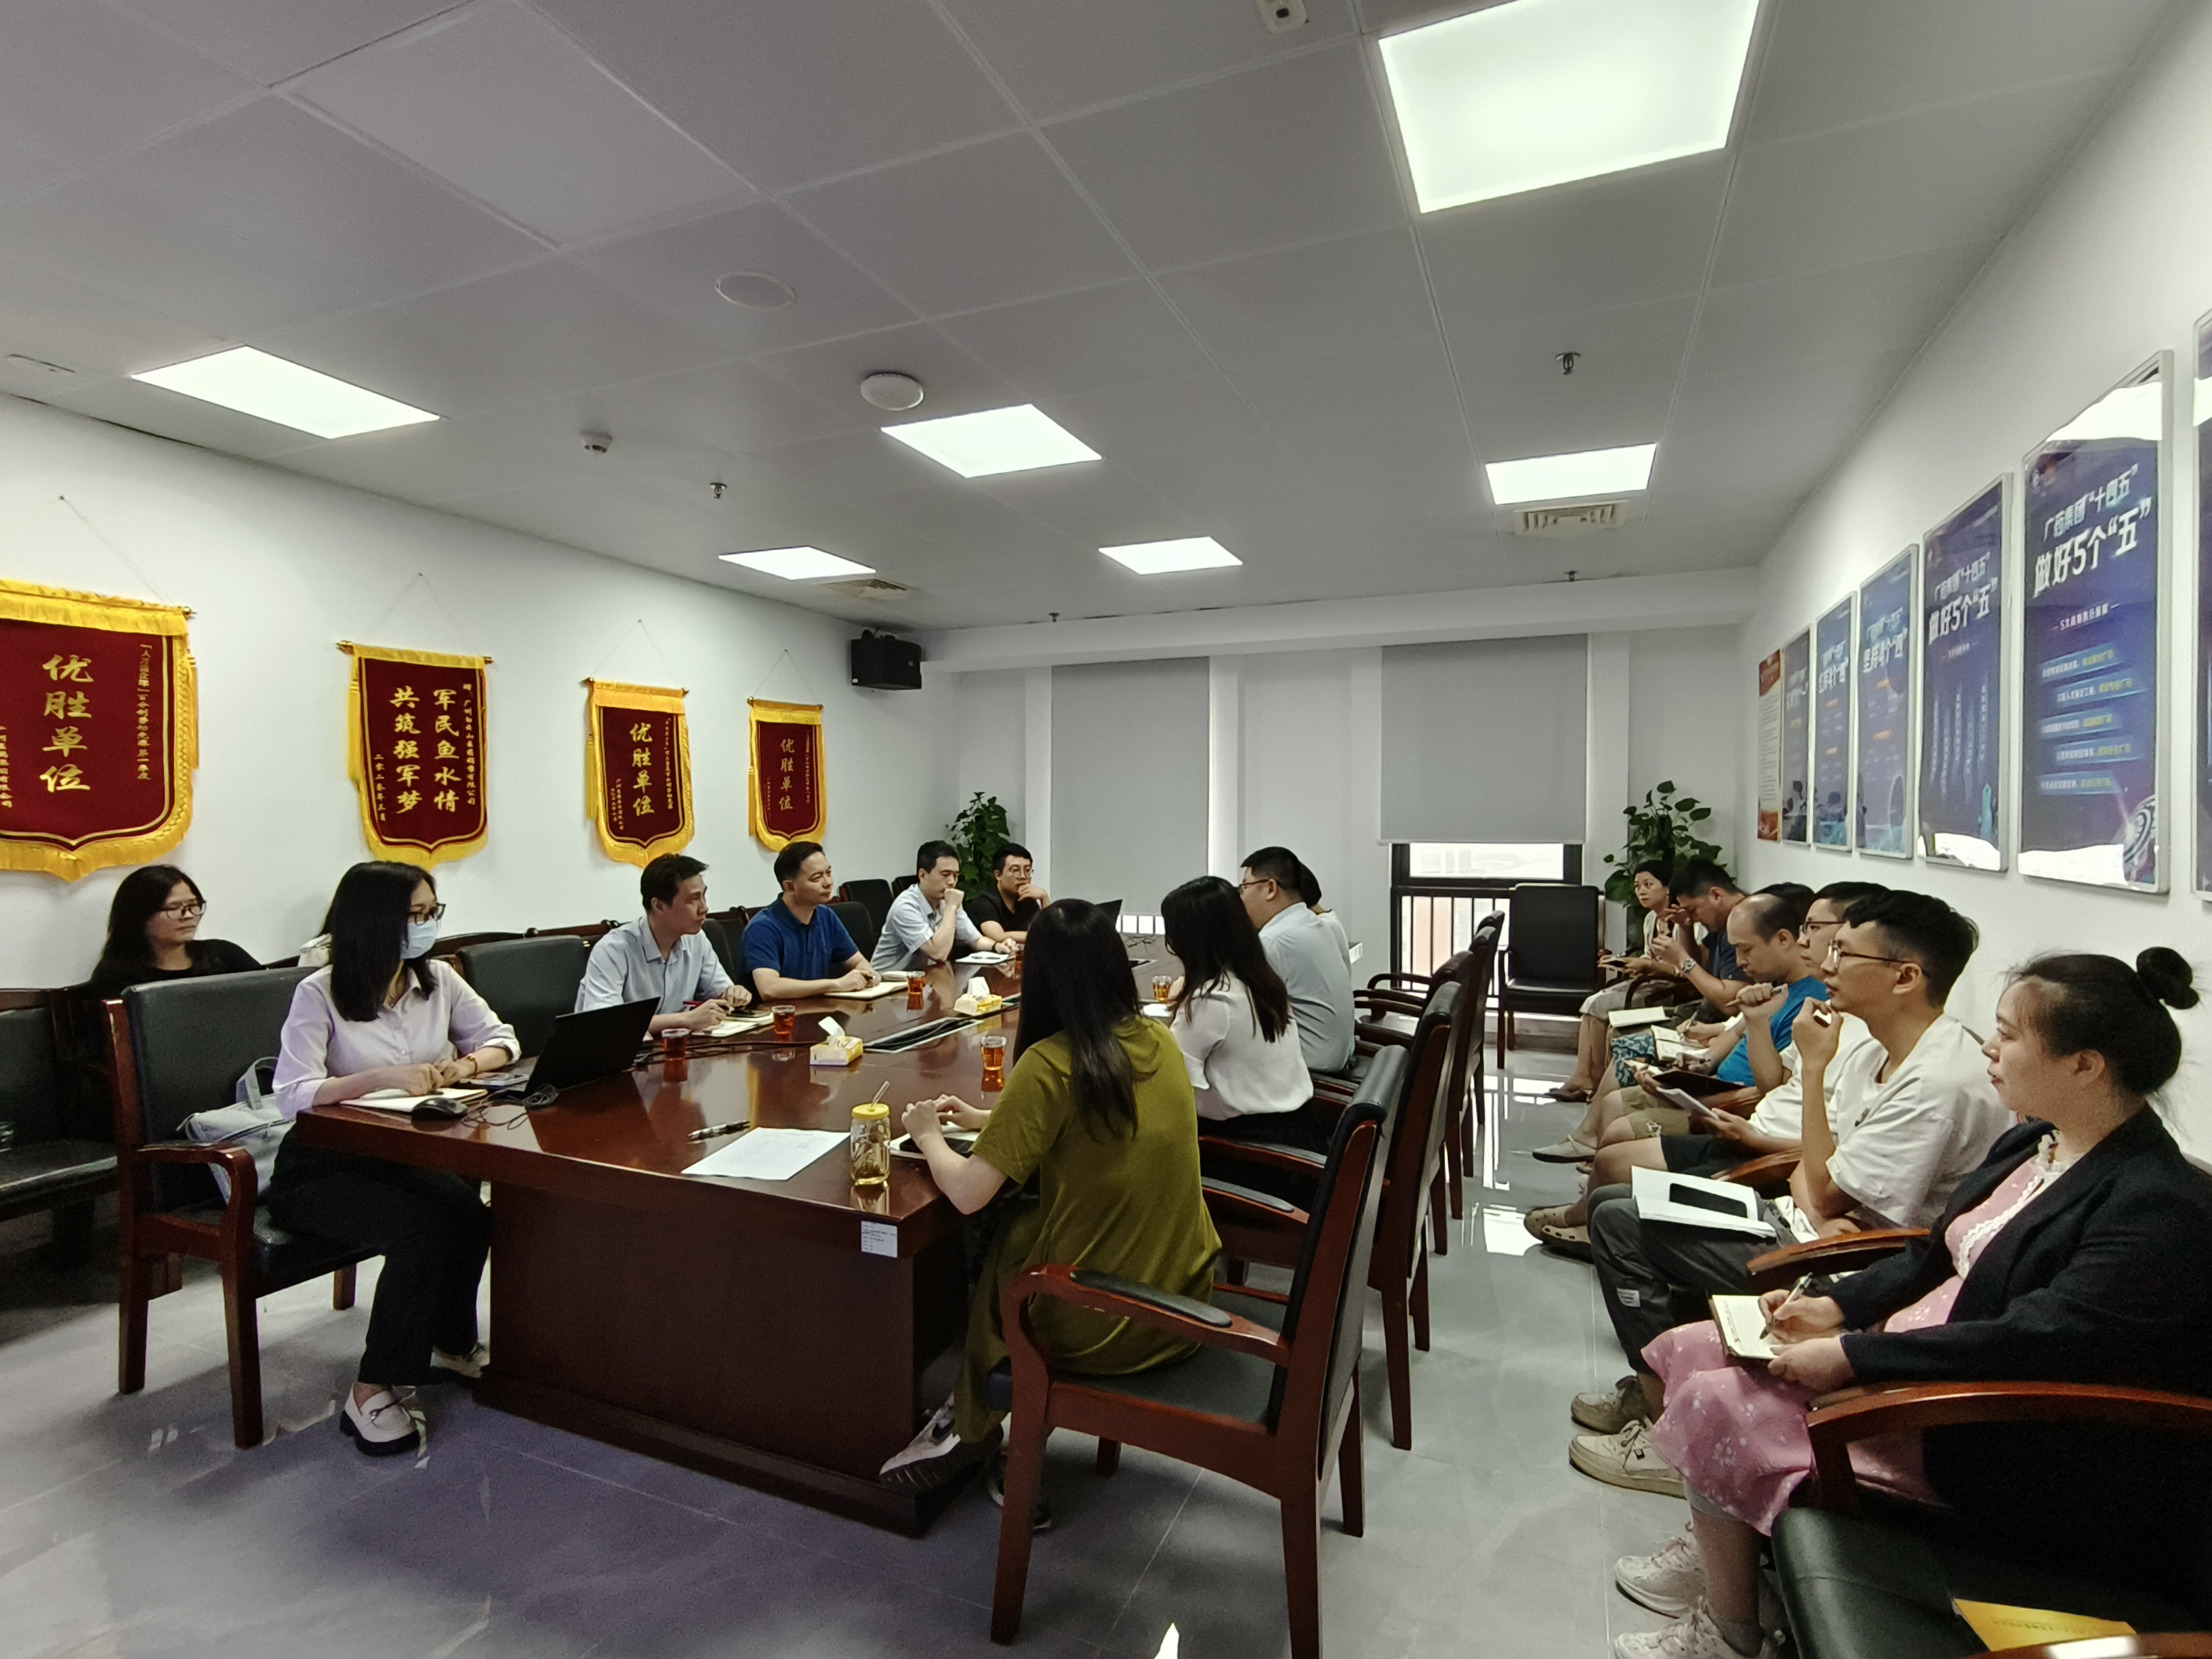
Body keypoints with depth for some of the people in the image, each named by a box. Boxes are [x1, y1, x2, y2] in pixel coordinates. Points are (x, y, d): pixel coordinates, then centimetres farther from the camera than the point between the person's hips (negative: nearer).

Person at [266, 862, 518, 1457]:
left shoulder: (438, 979, 2)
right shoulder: (320, 994, -12)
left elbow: (502, 1039, 6)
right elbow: (293, 1094, -21)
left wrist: (465, 1065, -15)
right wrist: (382, 1076, -33)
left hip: (403, 1158, 4)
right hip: (320, 1168, -4)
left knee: (468, 1211, -26)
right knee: (421, 1225, -31)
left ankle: (449, 1345, 0)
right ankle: (373, 1392, -12)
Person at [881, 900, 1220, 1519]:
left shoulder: (1050, 1064, -21)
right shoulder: (1158, 1042, -1)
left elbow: (967, 1194, -19)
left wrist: (928, 1134, 1)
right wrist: (983, 1118, 17)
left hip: (1103, 1326, -6)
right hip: (1186, 1297, 6)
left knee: (997, 1242, 21)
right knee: (1029, 1224, 24)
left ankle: (973, 1426, 37)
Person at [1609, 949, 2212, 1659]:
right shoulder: (2034, 1142, 7)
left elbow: (2035, 1341, -30)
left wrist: (1853, 1355, -27)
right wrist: (1838, 1305, 1)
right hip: (1922, 1355, 9)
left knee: (1720, 1406, -18)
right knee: (1697, 1351, 3)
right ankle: (1715, 1549, 23)